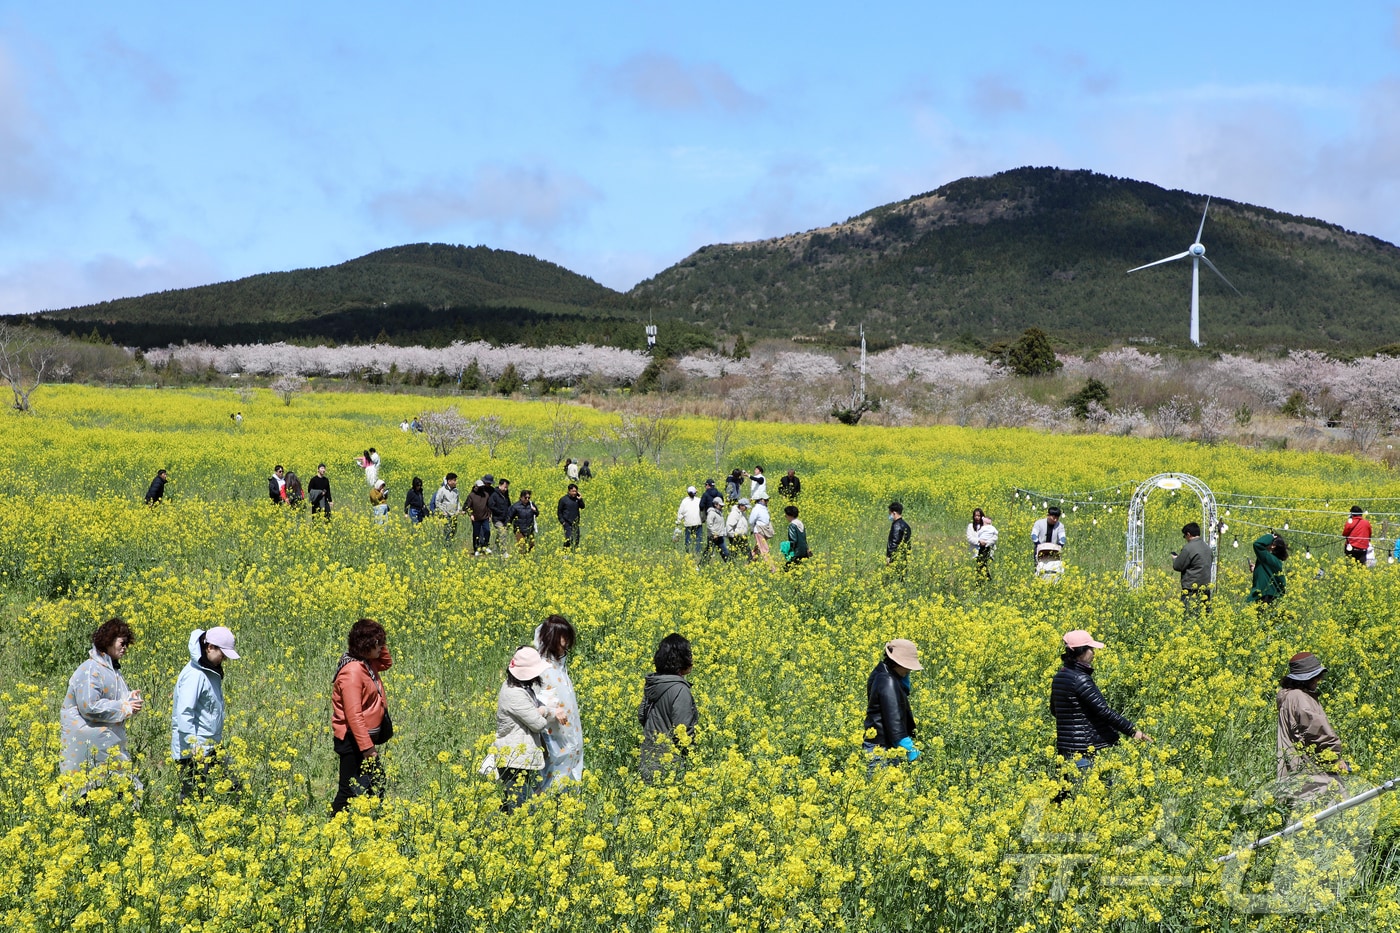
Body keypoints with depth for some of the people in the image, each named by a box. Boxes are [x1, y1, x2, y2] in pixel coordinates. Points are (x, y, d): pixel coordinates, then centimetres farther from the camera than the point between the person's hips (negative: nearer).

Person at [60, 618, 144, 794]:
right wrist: (125, 707, -17)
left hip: (109, 743, 9)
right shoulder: (90, 671, -14)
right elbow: (89, 707, -23)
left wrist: (130, 699, 3)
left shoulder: (113, 670, 15)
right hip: (90, 744, -9)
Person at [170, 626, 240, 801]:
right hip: (195, 751, -9)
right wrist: (194, 750, -25)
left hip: (210, 748, 9)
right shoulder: (194, 674, -17)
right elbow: (184, 714, -22)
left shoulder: (211, 672, 12)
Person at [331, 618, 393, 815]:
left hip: (367, 737, 10)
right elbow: (354, 714, -26)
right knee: (350, 791, -2)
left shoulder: (367, 663, 4)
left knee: (376, 784, 17)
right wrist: (366, 746, -26)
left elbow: (387, 663, 28)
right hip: (354, 740, -10)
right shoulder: (352, 671, -24)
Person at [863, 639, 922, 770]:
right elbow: (893, 718, -23)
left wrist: (904, 676, 4)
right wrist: (911, 750, -22)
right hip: (883, 748, -10)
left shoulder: (879, 675, 10)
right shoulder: (888, 681, -19)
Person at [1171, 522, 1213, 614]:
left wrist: (1174, 558, 13)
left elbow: (1178, 566, -10)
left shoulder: (1188, 548, -14)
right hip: (1206, 588, 8)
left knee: (1190, 616, -8)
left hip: (1192, 588, -8)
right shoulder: (1207, 547, 11)